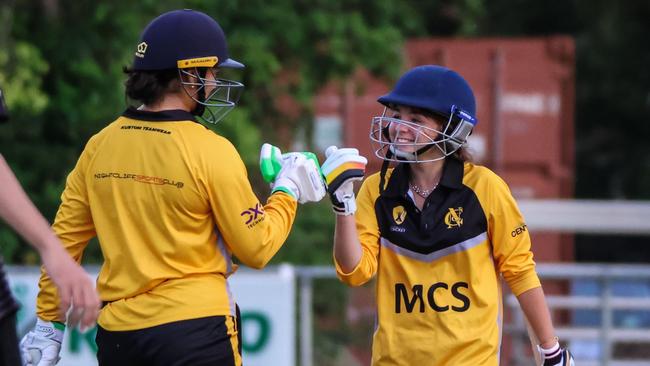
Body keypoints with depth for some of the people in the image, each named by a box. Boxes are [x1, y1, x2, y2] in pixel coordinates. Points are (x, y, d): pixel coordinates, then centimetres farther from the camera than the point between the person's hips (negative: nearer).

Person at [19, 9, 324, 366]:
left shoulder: (99, 146, 2)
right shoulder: (210, 151, -11)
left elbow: (64, 240, 6)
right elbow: (256, 249, -6)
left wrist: (47, 322, 14)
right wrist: (287, 191, 10)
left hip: (117, 336, 5)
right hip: (194, 329, -5)